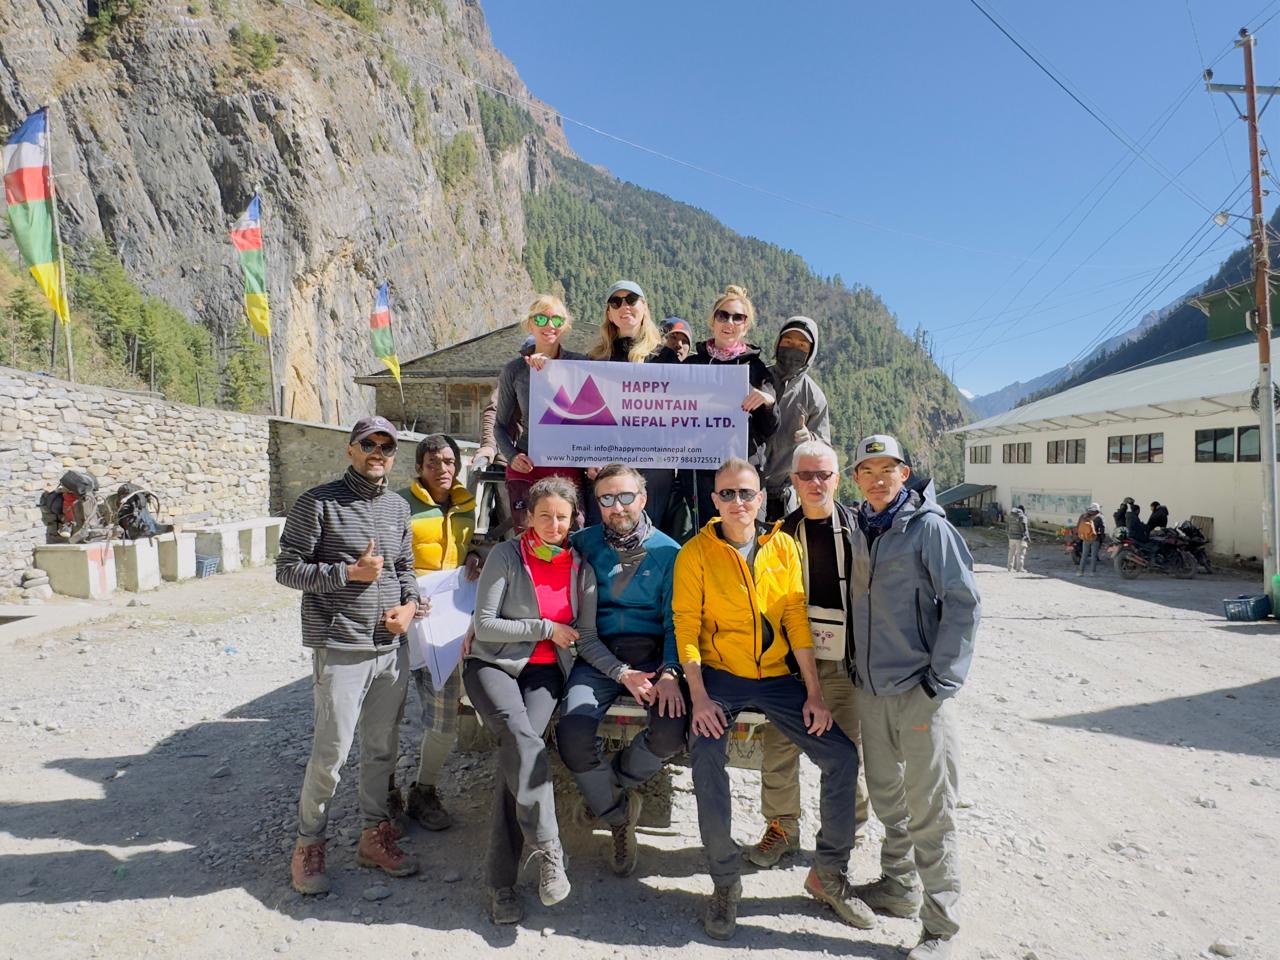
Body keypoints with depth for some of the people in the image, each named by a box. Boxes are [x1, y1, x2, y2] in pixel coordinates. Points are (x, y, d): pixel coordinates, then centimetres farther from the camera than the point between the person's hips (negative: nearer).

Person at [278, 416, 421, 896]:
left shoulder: (398, 507, 11)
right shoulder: (318, 503, -6)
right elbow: (287, 569, -6)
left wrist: (409, 603, 1)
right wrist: (349, 573, -16)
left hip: (392, 647, 6)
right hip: (341, 649, -5)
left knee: (383, 749, 14)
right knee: (331, 752, -1)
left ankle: (374, 835, 31)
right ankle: (309, 844, 21)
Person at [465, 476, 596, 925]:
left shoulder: (580, 569, 6)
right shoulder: (505, 556, -5)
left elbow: (586, 635, 7)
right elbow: (484, 624, -8)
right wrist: (546, 628, -8)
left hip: (543, 672, 2)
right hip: (491, 665, -2)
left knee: (517, 751, -19)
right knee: (521, 737, -29)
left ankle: (501, 880, -9)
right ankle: (548, 849, -21)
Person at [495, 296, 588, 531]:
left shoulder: (580, 363, 4)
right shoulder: (514, 370, 6)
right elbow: (501, 425, 13)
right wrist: (511, 455, -5)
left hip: (569, 467, 0)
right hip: (526, 468, 1)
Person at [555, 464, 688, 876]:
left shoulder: (668, 552, 2)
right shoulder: (584, 544, 3)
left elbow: (675, 620, 0)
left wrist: (669, 672, -18)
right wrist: (623, 674, -13)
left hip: (652, 655, 0)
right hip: (599, 656, 0)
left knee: (673, 727, -27)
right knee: (572, 733, -25)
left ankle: (614, 783, 10)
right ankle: (619, 818, 7)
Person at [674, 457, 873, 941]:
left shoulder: (783, 547, 1)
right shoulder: (696, 552, -7)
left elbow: (797, 620, 1)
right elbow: (686, 626, -9)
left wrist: (814, 695, -2)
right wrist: (699, 697, -17)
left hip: (776, 675, 3)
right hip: (719, 674, -3)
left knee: (842, 756, -4)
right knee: (706, 762, -24)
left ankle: (828, 873, 18)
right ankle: (726, 882, 0)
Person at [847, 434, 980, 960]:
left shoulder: (928, 527, -10)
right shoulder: (860, 530, 9)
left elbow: (964, 605, -12)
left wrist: (939, 682, -14)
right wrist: (858, 667, 14)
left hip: (920, 692, -6)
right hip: (871, 690, 6)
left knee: (928, 811, 2)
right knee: (887, 796, 19)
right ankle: (898, 888, 38)